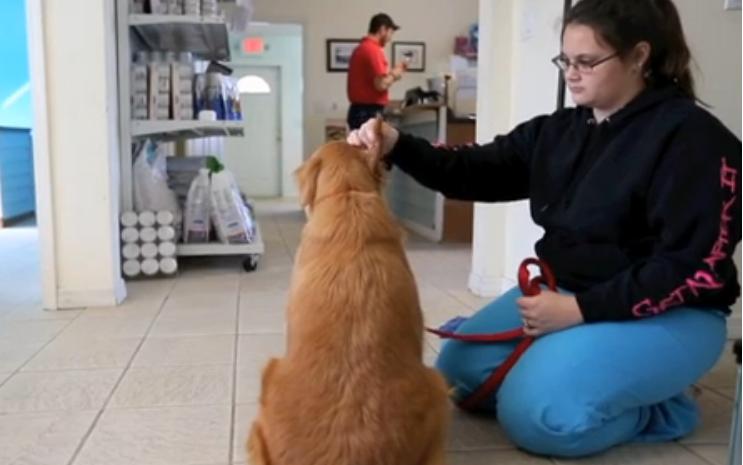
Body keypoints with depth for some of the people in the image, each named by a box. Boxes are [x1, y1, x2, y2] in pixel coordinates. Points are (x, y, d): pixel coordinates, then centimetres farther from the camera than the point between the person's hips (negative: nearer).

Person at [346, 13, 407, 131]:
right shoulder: (373, 50, -14)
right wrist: (394, 74, -3)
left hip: (360, 111, 10)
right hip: (369, 113, -10)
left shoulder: (361, 48, 16)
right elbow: (381, 84, -21)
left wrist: (389, 73, 16)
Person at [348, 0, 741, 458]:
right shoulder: (559, 130, 5)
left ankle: (655, 407, 2)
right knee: (459, 367, 1)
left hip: (668, 311, -7)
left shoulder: (690, 136, -15)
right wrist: (397, 145, -16)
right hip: (564, 291, 8)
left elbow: (696, 265, -20)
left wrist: (582, 309, -25)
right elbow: (474, 172, 1)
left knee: (535, 412, -25)